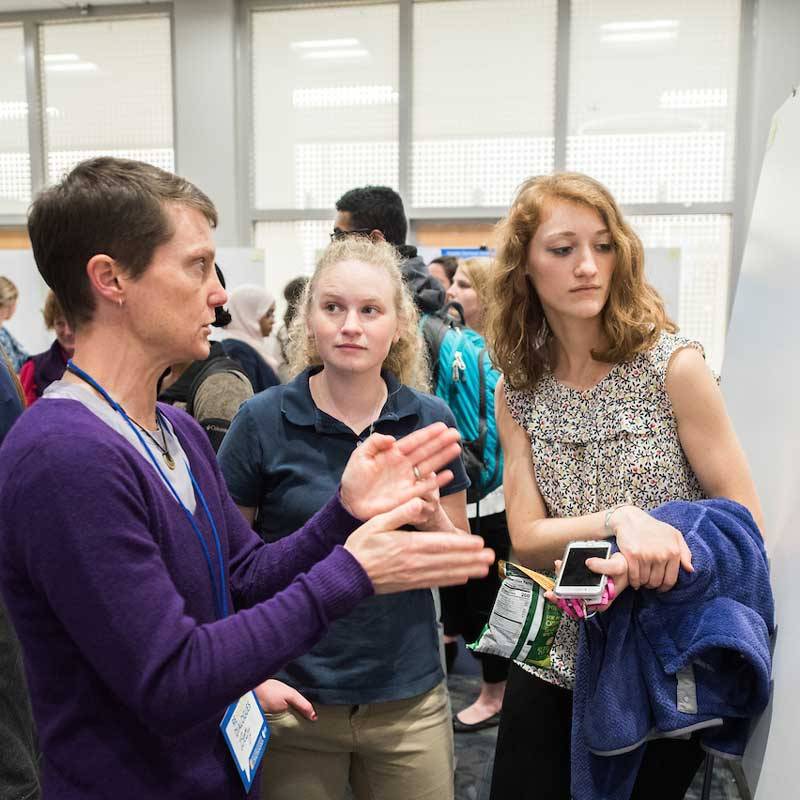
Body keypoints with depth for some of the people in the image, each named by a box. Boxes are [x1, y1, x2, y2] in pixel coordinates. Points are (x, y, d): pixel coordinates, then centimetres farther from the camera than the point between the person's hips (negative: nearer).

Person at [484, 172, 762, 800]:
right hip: (556, 666, 3)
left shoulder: (673, 365, -14)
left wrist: (635, 567, -27)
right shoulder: (518, 393, -4)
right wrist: (619, 519, -27)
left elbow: (745, 521, -12)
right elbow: (526, 540, -8)